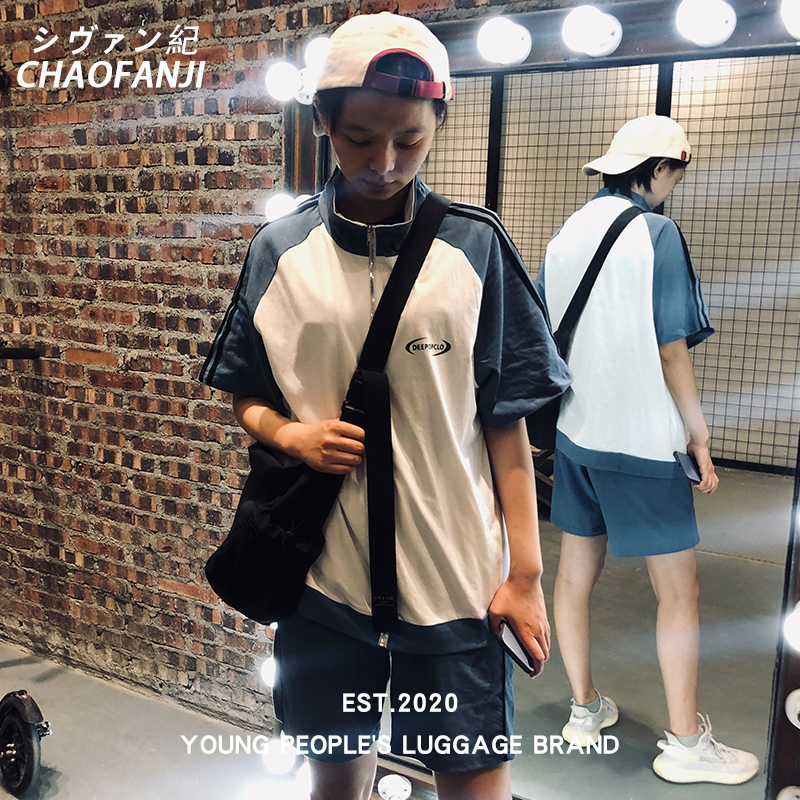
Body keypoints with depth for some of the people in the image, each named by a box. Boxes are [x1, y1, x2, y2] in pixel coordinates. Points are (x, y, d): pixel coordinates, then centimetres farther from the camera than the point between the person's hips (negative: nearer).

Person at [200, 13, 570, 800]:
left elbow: (505, 419, -2)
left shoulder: (475, 248, -4)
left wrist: (525, 570, -3)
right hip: (324, 571, 2)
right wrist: (287, 433, -12)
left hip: (455, 577, -1)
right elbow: (244, 394, 9)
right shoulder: (280, 251, 0)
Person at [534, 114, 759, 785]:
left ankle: (586, 708, 29)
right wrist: (699, 432, -4)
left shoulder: (566, 235, 8)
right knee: (679, 590, 4)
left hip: (573, 430, 7)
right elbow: (671, 350, -13)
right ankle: (686, 743, 15)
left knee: (576, 572, 14)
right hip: (641, 438, -7)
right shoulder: (655, 233, -12)